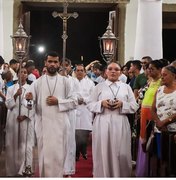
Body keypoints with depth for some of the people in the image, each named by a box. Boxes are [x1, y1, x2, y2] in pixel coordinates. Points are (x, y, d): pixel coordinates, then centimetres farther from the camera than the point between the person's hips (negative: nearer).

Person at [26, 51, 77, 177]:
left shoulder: (65, 81, 7)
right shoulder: (38, 82, 8)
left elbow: (74, 102, 3)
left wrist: (58, 101, -9)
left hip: (60, 124, 0)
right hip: (43, 124, 1)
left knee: (58, 155, 1)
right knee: (44, 154, 5)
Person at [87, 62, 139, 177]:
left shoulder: (126, 87, 11)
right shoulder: (99, 87, 10)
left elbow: (134, 107, 7)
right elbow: (90, 105, 7)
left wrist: (122, 104, -10)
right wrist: (101, 103, -11)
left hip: (120, 125, 1)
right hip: (102, 125, 0)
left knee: (121, 155, -3)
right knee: (103, 154, -1)